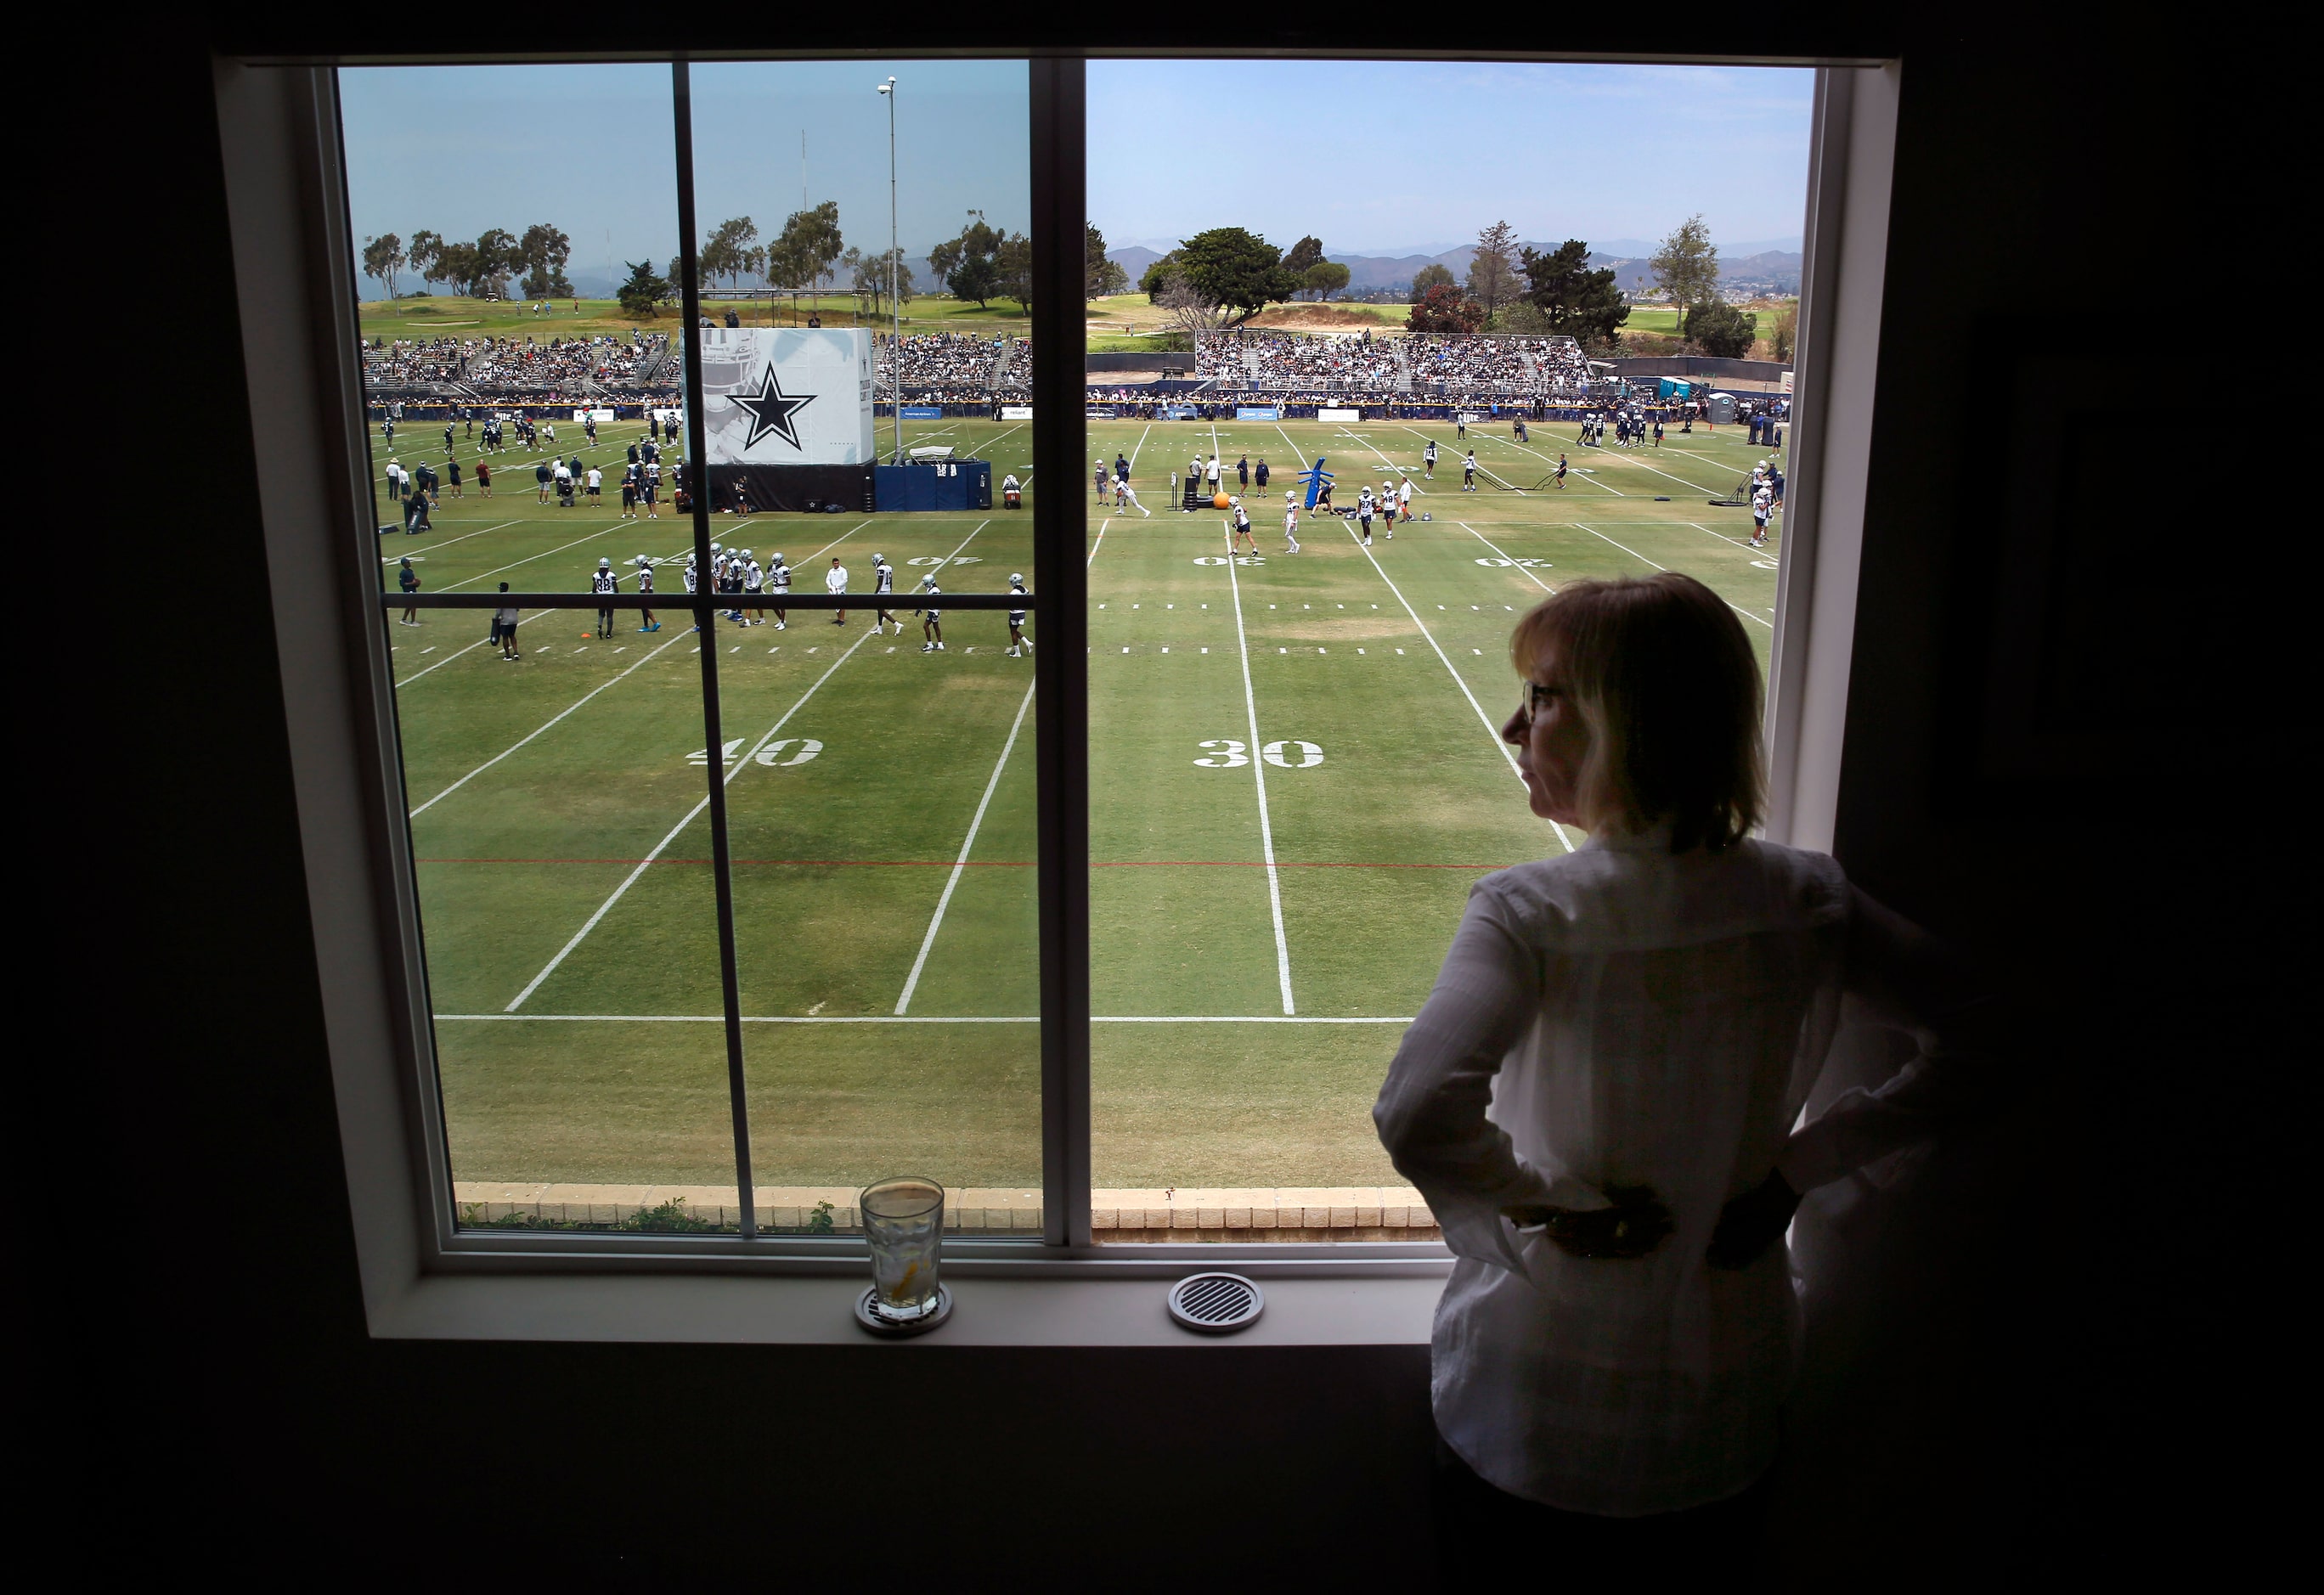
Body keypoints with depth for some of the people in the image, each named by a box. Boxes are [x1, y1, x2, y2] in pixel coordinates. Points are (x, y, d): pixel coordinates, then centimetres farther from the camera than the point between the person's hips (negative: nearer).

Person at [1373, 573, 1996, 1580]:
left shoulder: (1528, 915, -23)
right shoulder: (1809, 905, -10)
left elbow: (1419, 1118, -37)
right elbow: (1972, 1050, 2)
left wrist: (1548, 1211, -20)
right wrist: (1797, 1166, -1)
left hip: (1528, 1425, -3)